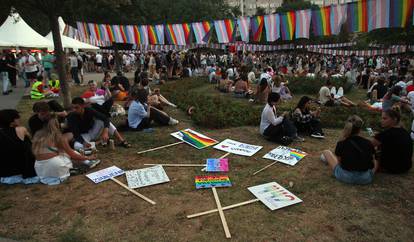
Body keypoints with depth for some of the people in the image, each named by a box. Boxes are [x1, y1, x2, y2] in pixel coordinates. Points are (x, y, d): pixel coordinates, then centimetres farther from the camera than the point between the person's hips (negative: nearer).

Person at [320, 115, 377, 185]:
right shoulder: (368, 144, -3)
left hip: (345, 177, -3)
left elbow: (339, 162, -3)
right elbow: (372, 161, 4)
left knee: (326, 152, 17)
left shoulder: (341, 144, -9)